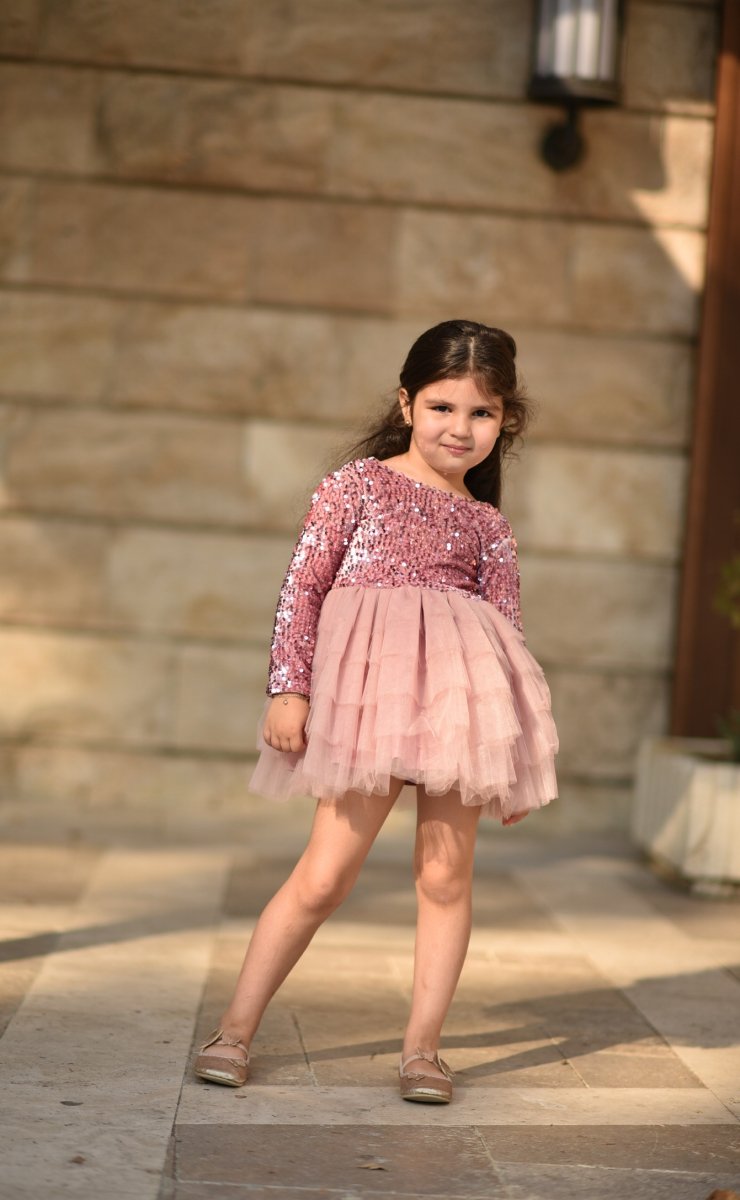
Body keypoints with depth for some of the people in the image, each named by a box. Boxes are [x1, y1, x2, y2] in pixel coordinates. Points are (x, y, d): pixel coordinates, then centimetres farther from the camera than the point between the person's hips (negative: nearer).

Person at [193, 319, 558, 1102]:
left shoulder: (488, 527, 17)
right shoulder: (358, 483, 8)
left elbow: (506, 632, 18)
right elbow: (302, 586, 3)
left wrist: (511, 750, 14)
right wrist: (290, 686, -7)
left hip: (460, 697, 3)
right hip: (366, 688, -3)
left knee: (445, 873, 3)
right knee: (326, 873, -4)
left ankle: (422, 1045, 15)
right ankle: (236, 1028, 10)